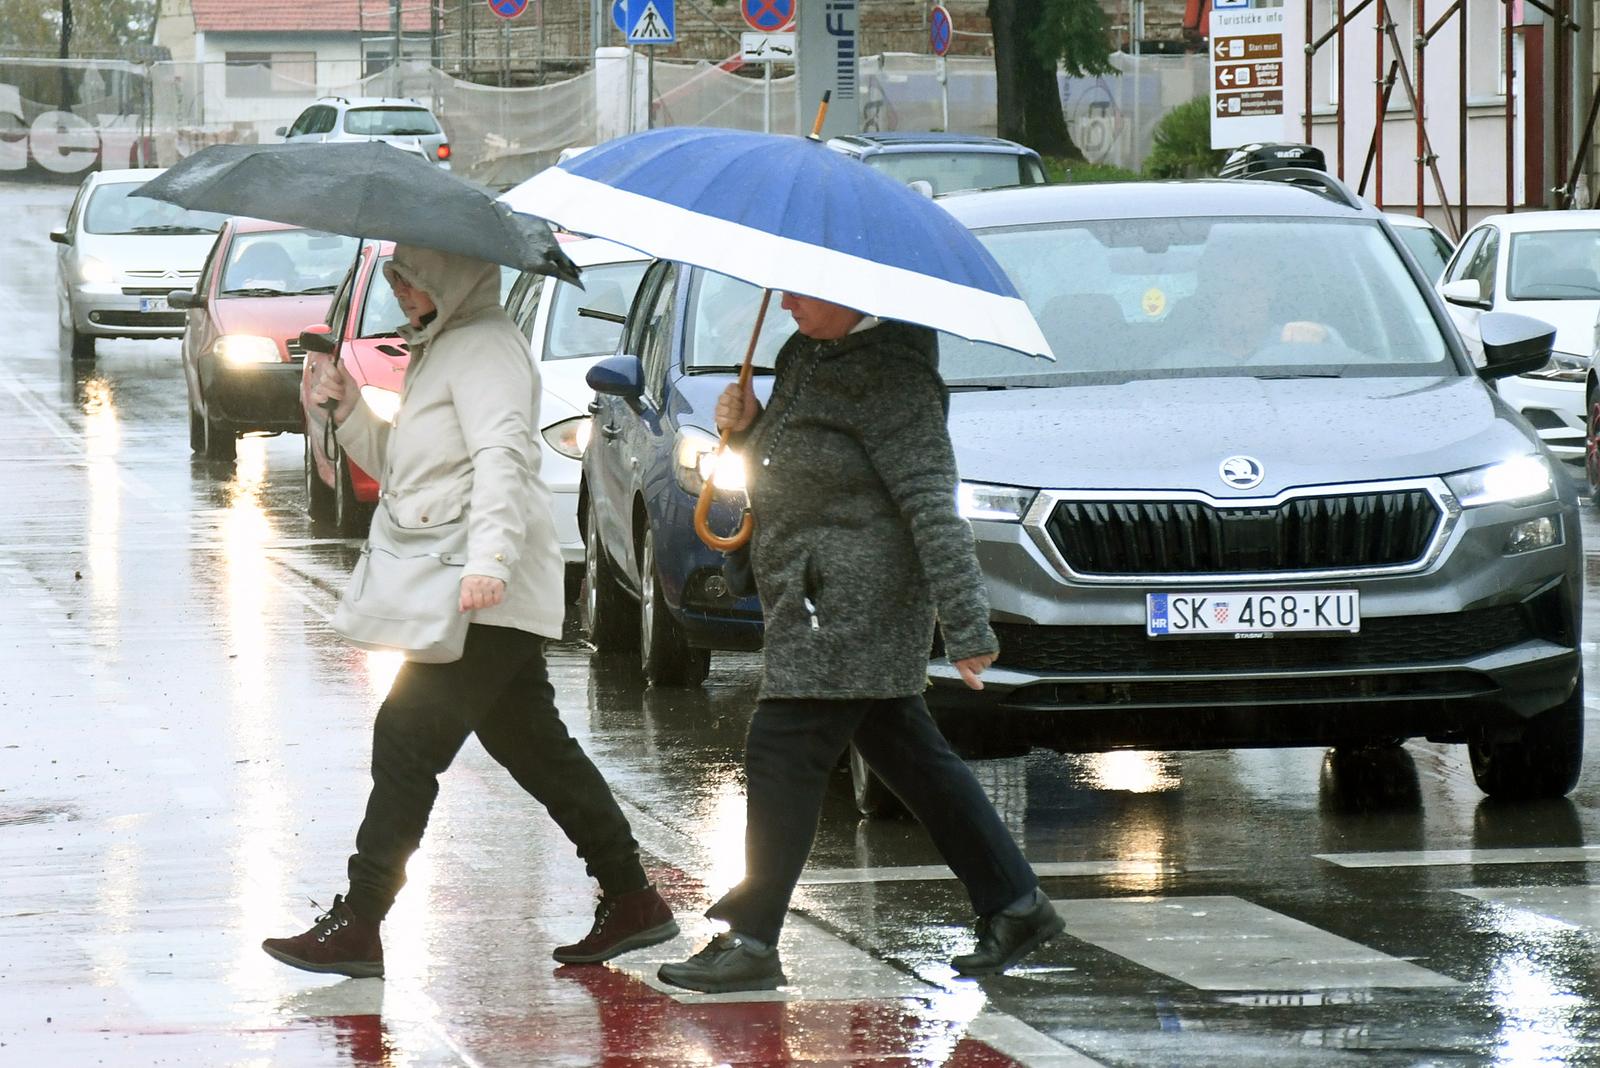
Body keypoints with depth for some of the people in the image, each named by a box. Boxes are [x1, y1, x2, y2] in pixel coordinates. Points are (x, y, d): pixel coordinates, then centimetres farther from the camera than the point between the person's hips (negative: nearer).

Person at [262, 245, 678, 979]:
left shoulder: (486, 349, -11)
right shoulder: (440, 350, 22)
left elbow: (501, 457, -25)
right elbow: (395, 463, 27)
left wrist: (489, 560, -37)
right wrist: (349, 410, 8)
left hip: (487, 596, -11)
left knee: (407, 739, -13)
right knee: (534, 748, 14)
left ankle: (358, 923, -14)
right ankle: (630, 898, 19)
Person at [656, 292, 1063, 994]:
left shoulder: (888, 378, -15)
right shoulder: (805, 357, 14)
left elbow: (932, 507, -21)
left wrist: (966, 626, -25)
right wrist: (748, 426, 4)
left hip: (850, 603, -10)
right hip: (813, 600, 10)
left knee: (783, 749, -9)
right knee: (904, 752, 14)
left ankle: (751, 941, -6)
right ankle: (1014, 903, 20)